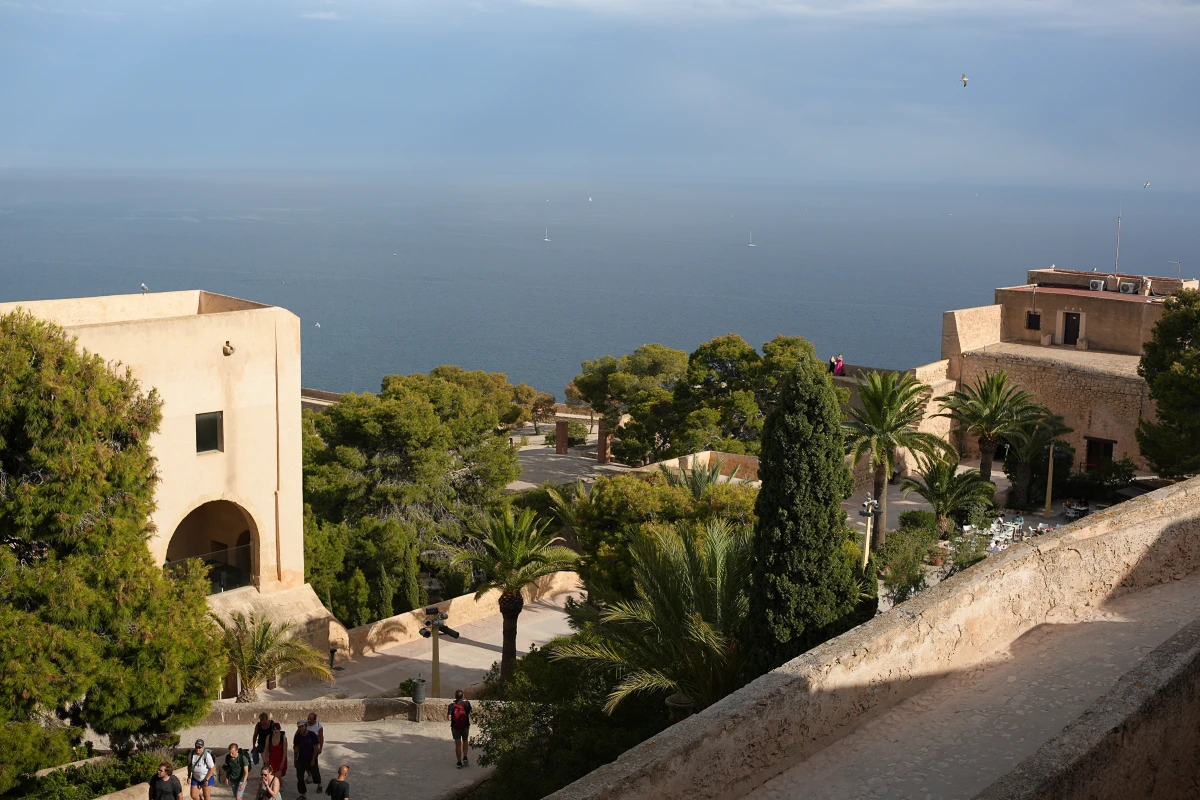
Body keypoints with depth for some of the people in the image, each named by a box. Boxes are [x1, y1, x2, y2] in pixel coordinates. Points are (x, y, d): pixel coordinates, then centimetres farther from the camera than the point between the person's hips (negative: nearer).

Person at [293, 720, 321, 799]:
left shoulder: (312, 735, -16)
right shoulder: (298, 736, -8)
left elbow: (315, 748, -11)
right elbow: (296, 748, 2)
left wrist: (313, 760, -12)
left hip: (311, 760, -2)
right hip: (301, 760, 2)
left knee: (315, 774, 17)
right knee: (300, 777, -6)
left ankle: (319, 785, 49)